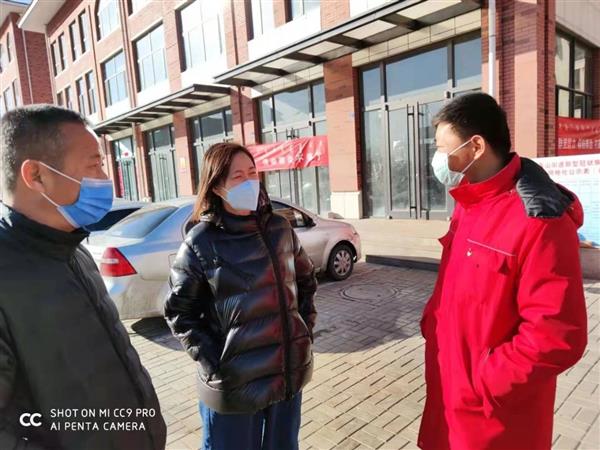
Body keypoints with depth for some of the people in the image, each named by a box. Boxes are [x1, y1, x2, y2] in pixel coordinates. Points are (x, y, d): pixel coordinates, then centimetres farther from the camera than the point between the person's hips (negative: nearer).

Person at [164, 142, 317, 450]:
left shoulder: (279, 228, 1)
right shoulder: (201, 242, -11)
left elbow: (305, 279, 13)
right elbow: (180, 312, -7)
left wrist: (306, 327, 5)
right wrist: (214, 363, -12)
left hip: (290, 373, 5)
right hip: (234, 384, -4)